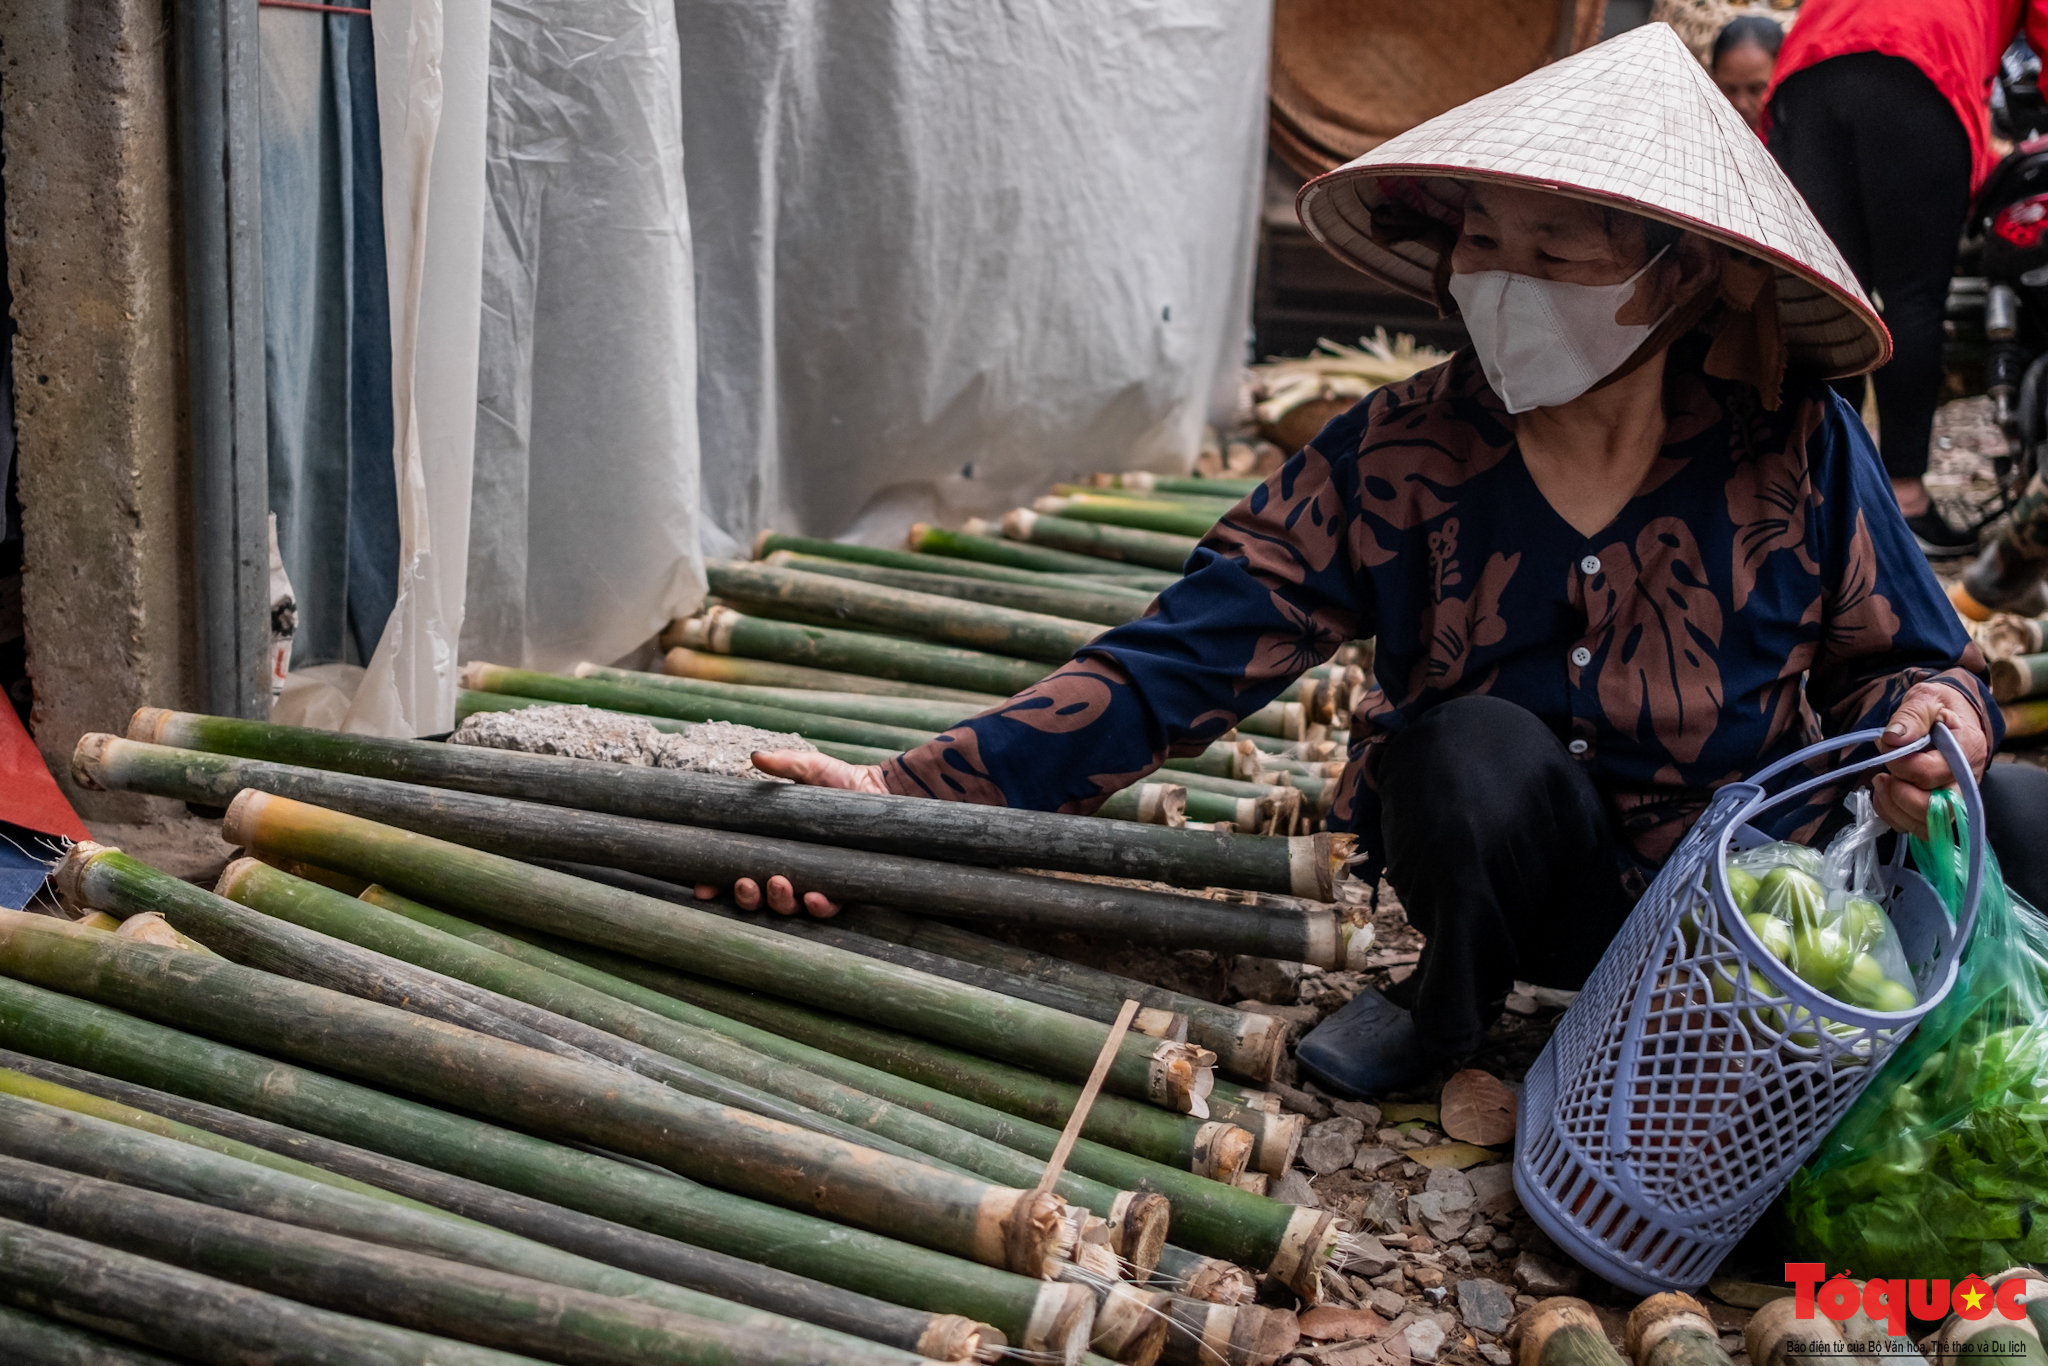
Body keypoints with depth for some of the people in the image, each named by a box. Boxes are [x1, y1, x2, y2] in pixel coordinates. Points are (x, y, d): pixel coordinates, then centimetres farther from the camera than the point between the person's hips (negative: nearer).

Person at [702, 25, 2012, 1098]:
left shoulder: (1795, 448, -13)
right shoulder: (1394, 458, -14)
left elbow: (1914, 661, 1)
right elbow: (1177, 663, -19)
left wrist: (1931, 723, -26)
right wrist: (909, 793, -29)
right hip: (1525, 878, -1)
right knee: (1474, 742, -32)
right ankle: (1455, 1001, 2)